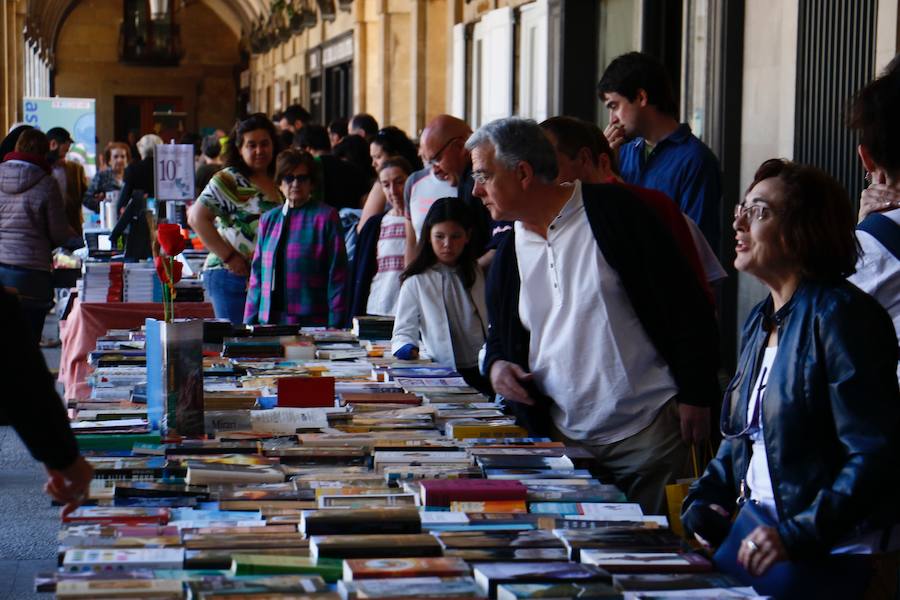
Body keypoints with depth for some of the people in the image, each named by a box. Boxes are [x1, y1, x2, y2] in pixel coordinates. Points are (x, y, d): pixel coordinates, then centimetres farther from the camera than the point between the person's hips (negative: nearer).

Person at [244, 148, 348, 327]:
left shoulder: (326, 216, 1)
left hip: (312, 323, -4)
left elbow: (337, 274, -3)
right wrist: (249, 322, 10)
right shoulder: (268, 219, 15)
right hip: (269, 321, 4)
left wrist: (335, 325, -9)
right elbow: (257, 274, 17)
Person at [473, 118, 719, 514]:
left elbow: (684, 303, -7)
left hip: (646, 433, -5)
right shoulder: (509, 254, 11)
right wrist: (497, 365, 0)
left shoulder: (612, 212, -7)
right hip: (567, 442, 6)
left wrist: (695, 396, -10)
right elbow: (501, 338, 24)